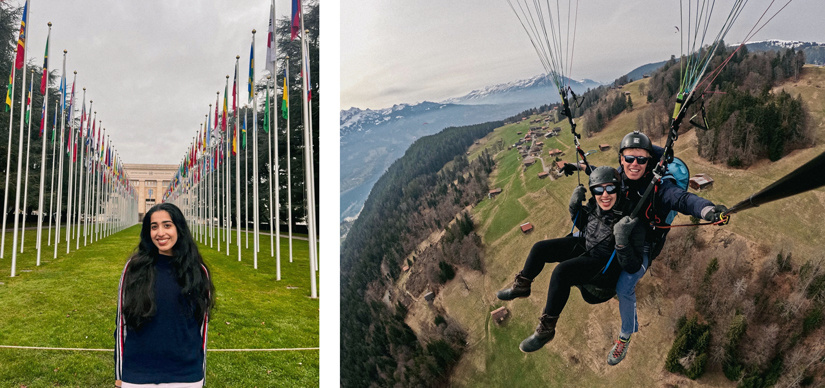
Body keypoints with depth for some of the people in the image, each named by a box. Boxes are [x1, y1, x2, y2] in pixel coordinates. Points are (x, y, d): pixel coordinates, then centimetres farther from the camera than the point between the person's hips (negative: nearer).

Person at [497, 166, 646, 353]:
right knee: (540, 248, 3)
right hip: (585, 247, 7)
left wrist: (622, 241, -44)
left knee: (561, 271, -30)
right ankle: (521, 287, 29)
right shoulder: (594, 207, -12)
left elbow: (632, 266, -27)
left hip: (606, 266, -7)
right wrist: (575, 206, -10)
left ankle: (546, 329, -15)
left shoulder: (631, 223, -30)